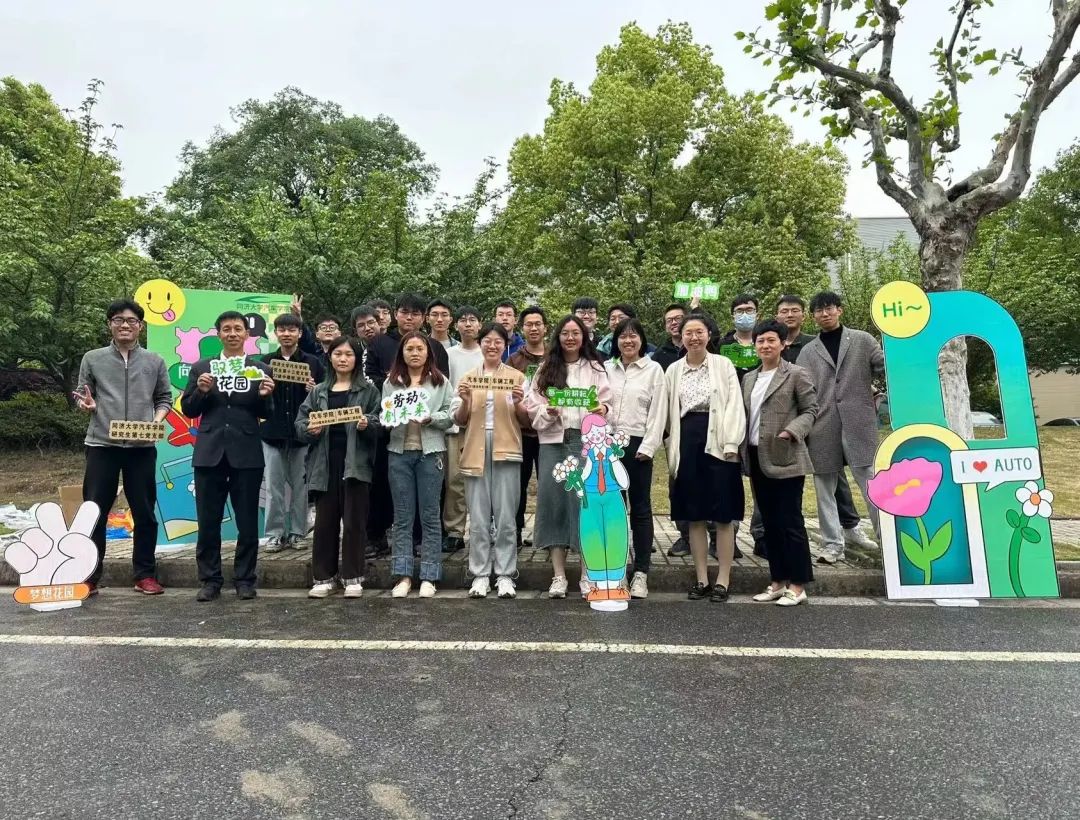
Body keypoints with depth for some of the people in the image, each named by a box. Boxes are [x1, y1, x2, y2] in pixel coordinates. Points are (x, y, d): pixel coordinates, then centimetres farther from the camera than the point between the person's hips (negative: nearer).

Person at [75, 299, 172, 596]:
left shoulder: (155, 362, 7)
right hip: (101, 445, 0)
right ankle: (89, 576, 16)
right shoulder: (92, 359, 7)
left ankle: (145, 575, 16)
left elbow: (164, 399, 9)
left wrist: (156, 421, -8)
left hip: (142, 447, 0)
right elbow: (82, 395, 8)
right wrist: (86, 404, -14)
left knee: (144, 513, 5)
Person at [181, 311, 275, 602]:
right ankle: (210, 580, 19)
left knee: (247, 521, 4)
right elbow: (188, 410, 7)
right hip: (209, 453, 1)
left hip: (246, 455, -1)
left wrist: (264, 397, -16)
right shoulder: (201, 367, 8)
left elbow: (267, 414, 4)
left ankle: (245, 580, 16)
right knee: (208, 521, 7)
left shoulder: (260, 369, 5)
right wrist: (201, 391, -11)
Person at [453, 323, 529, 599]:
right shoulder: (468, 377, 11)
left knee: (505, 517, 0)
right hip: (476, 452, 1)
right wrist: (466, 401, -10)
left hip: (506, 451, -1)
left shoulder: (517, 377, 6)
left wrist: (518, 404, -14)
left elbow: (526, 419, 6)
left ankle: (505, 575, 9)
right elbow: (459, 421, 9)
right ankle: (480, 574, 12)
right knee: (478, 518, 3)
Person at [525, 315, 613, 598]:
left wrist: (602, 409, -16)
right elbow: (532, 404, 7)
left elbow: (607, 402, 5)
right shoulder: (546, 369, 13)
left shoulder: (595, 368, 11)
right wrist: (548, 412, -12)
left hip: (586, 440, -1)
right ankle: (558, 575, 7)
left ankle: (588, 574, 5)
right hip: (553, 440, 1)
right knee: (553, 501, -1)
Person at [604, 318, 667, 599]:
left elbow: (658, 412, -3)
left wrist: (647, 447, -10)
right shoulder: (606, 368, 11)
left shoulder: (653, 369, 2)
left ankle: (641, 573, 8)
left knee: (640, 507, 3)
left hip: (637, 444, -3)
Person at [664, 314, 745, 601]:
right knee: (694, 515, 8)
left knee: (723, 515, 2)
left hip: (717, 442, -3)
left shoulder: (723, 365, 2)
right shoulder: (673, 370, 9)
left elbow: (734, 404, -4)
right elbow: (669, 412, 9)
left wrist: (731, 444, -13)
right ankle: (701, 579, 18)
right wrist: (672, 450, 4)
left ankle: (722, 580, 12)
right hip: (686, 442, 3)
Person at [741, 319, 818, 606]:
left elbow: (810, 410, -4)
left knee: (790, 521, -2)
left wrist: (792, 431, -20)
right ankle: (778, 580, 21)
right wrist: (744, 452, 7)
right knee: (770, 523, 11)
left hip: (786, 458, -6)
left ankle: (797, 585, 9)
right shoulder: (749, 378, 15)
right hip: (757, 458, 6)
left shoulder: (796, 374, -3)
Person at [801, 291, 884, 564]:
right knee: (825, 489, 5)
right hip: (822, 428, 2)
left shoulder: (862, 340, 10)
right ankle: (833, 544, 14)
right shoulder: (808, 352, 13)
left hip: (859, 424, -2)